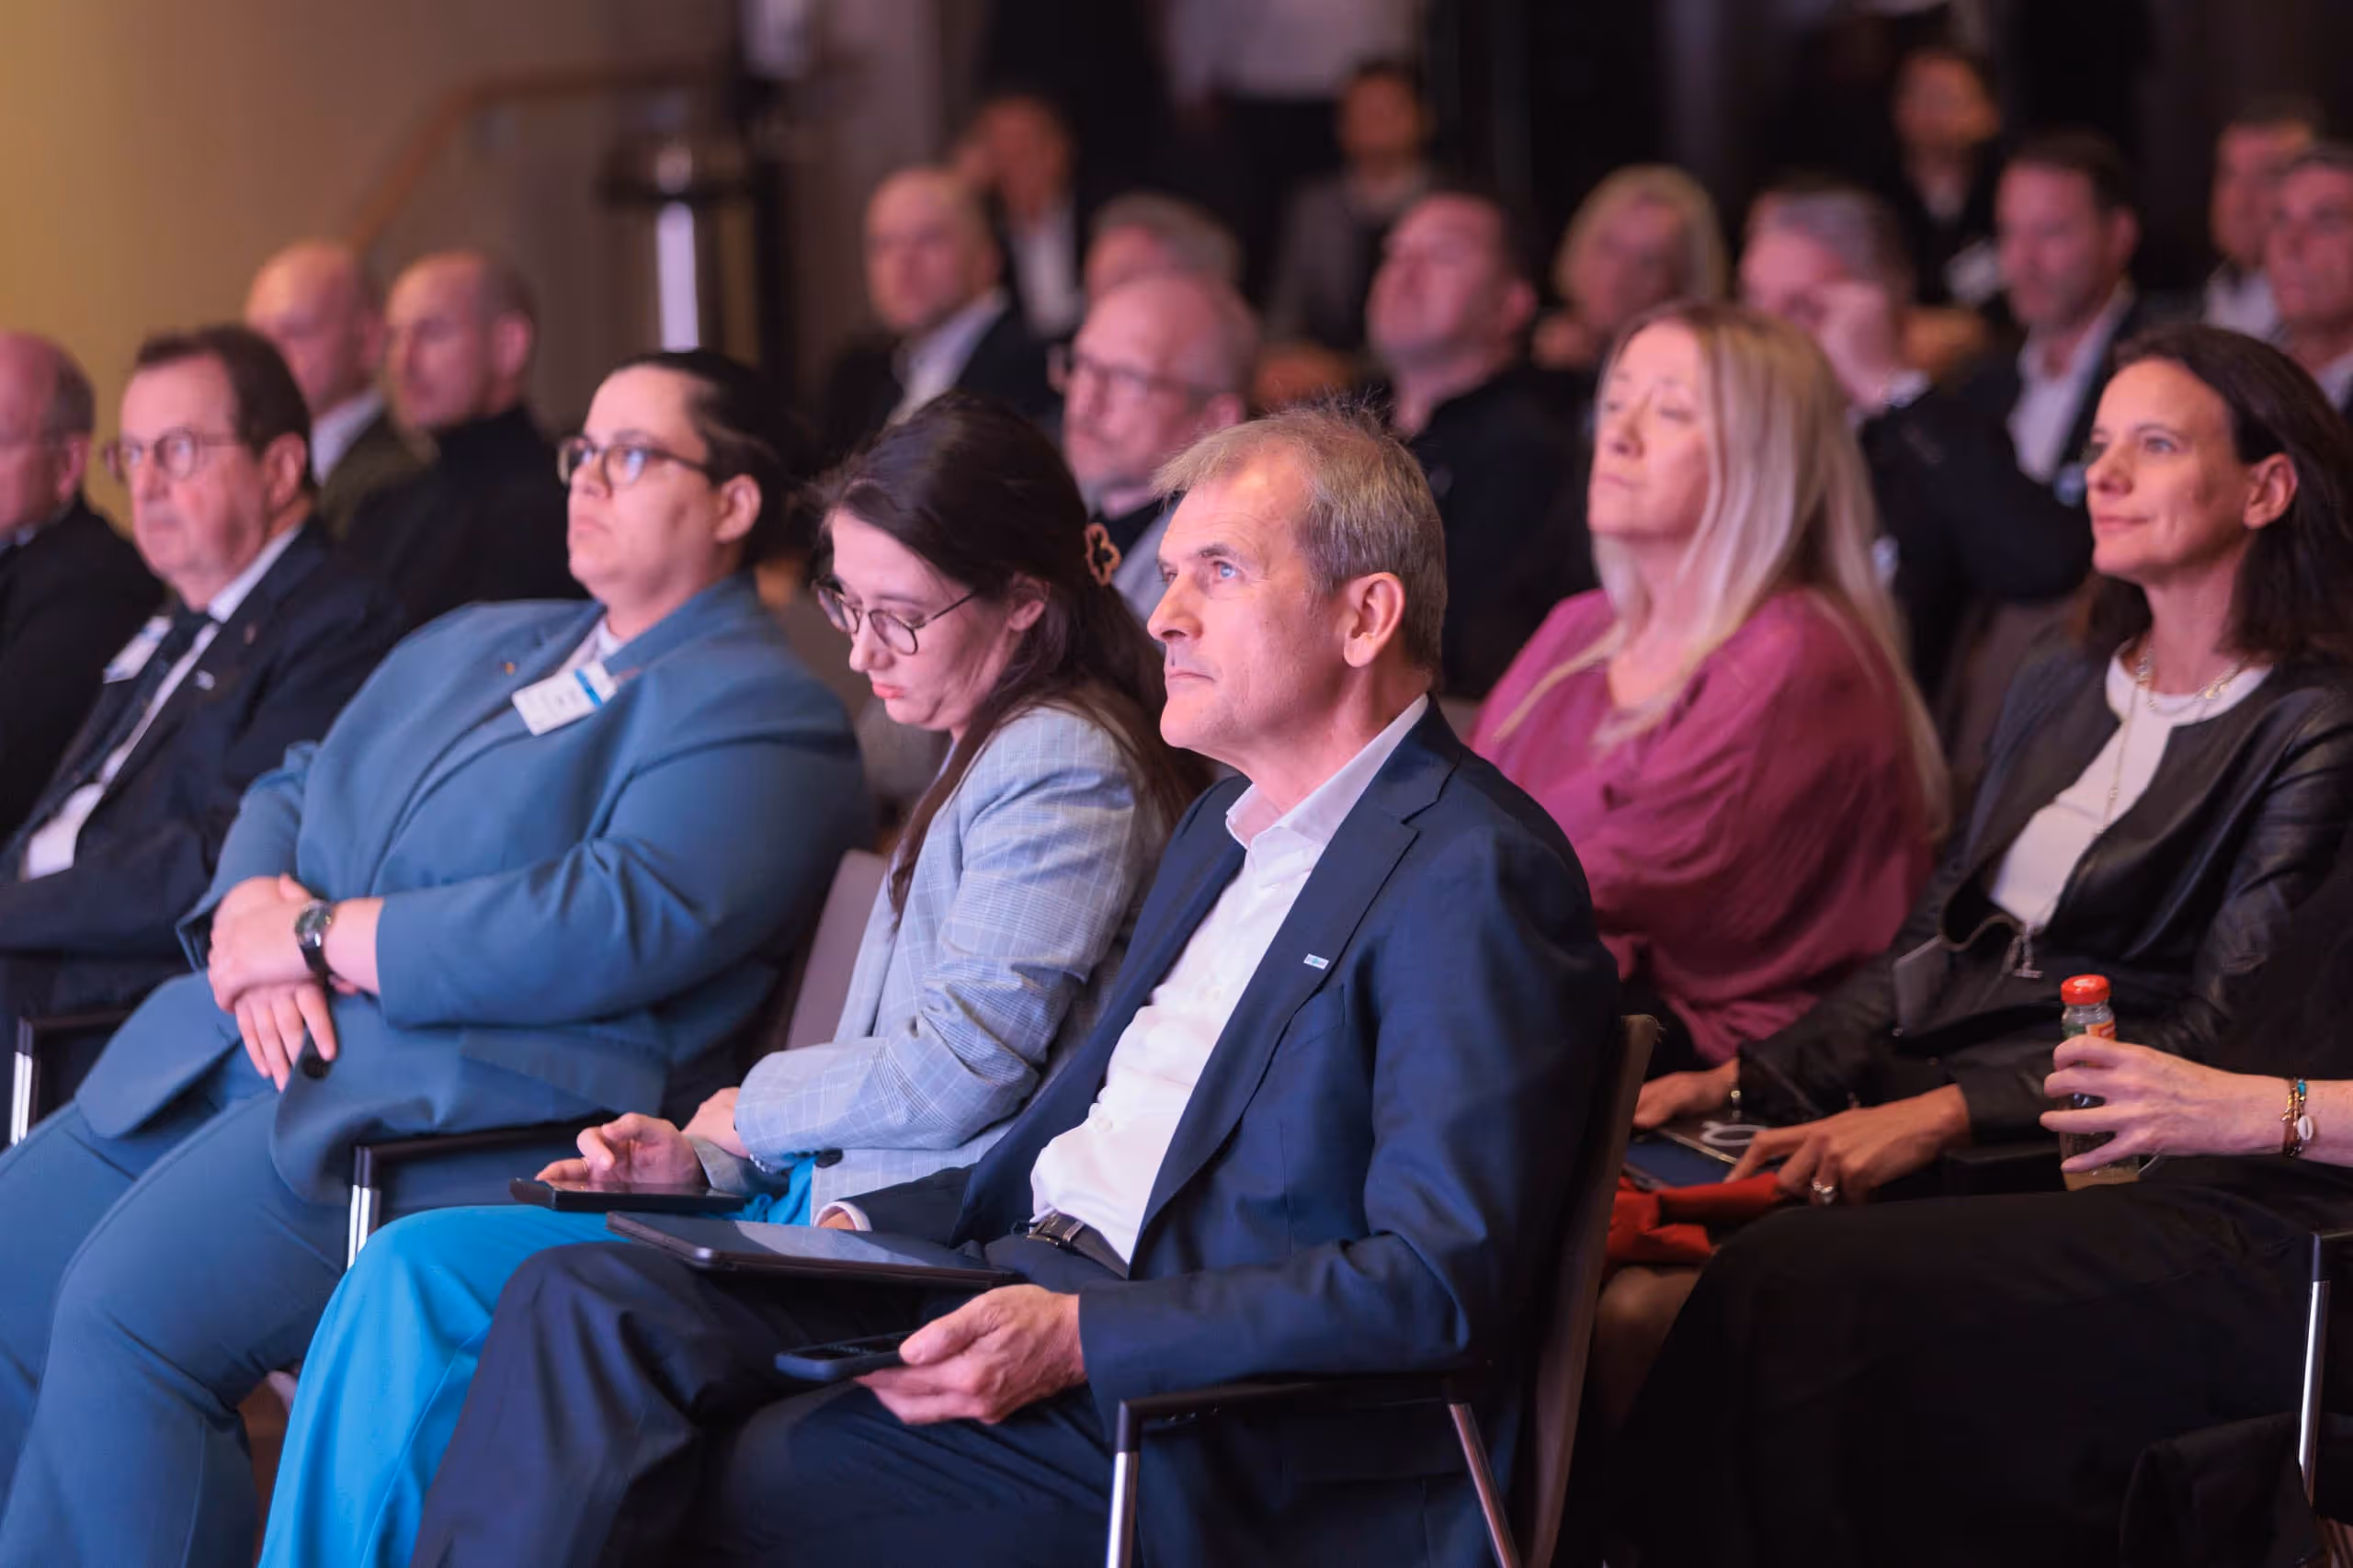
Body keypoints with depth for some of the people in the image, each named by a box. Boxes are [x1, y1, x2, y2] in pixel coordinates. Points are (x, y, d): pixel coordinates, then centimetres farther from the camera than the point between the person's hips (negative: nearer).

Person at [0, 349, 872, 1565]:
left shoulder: (761, 717, -2)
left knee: (124, 1308, -27)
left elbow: (622, 922, -17)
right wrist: (256, 910, -2)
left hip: (470, 1106, -9)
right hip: (244, 1051, 9)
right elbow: (289, 793, 24)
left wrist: (325, 938, -13)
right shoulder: (473, 643, 27)